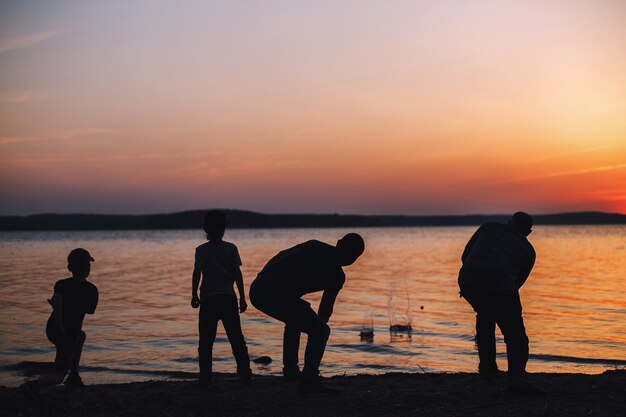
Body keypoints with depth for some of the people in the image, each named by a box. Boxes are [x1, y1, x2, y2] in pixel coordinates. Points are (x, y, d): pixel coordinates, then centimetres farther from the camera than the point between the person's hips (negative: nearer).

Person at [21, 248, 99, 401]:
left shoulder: (62, 284, -4)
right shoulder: (91, 290, -5)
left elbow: (57, 300, -25)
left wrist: (59, 324, -25)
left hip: (52, 329, 4)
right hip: (69, 334, -4)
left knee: (81, 336, 35)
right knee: (59, 376, 5)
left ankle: (74, 376, 33)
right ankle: (34, 384, -25)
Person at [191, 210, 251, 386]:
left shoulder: (201, 250, -1)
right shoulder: (231, 248, 1)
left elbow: (196, 274, -4)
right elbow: (237, 274, 0)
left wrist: (194, 295, 7)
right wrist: (242, 297, 5)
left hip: (208, 299, -1)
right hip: (228, 298, 1)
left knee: (206, 341, 4)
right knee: (236, 338, 8)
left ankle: (205, 377, 0)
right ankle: (245, 374, 5)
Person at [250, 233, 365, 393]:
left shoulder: (313, 245, 22)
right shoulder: (337, 274, 6)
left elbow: (281, 255, 28)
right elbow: (326, 308, 16)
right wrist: (320, 324, 36)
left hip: (256, 288, 8)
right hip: (277, 295, -8)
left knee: (295, 318, 33)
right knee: (320, 330, 4)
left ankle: (290, 370, 40)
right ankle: (309, 381, -4)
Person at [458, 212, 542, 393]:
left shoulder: (489, 227, 24)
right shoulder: (528, 250, 22)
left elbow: (465, 256, 23)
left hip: (467, 282, 3)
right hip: (500, 287, -3)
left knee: (485, 317, 33)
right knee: (516, 336, 13)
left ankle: (487, 368, 33)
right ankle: (516, 375, -12)